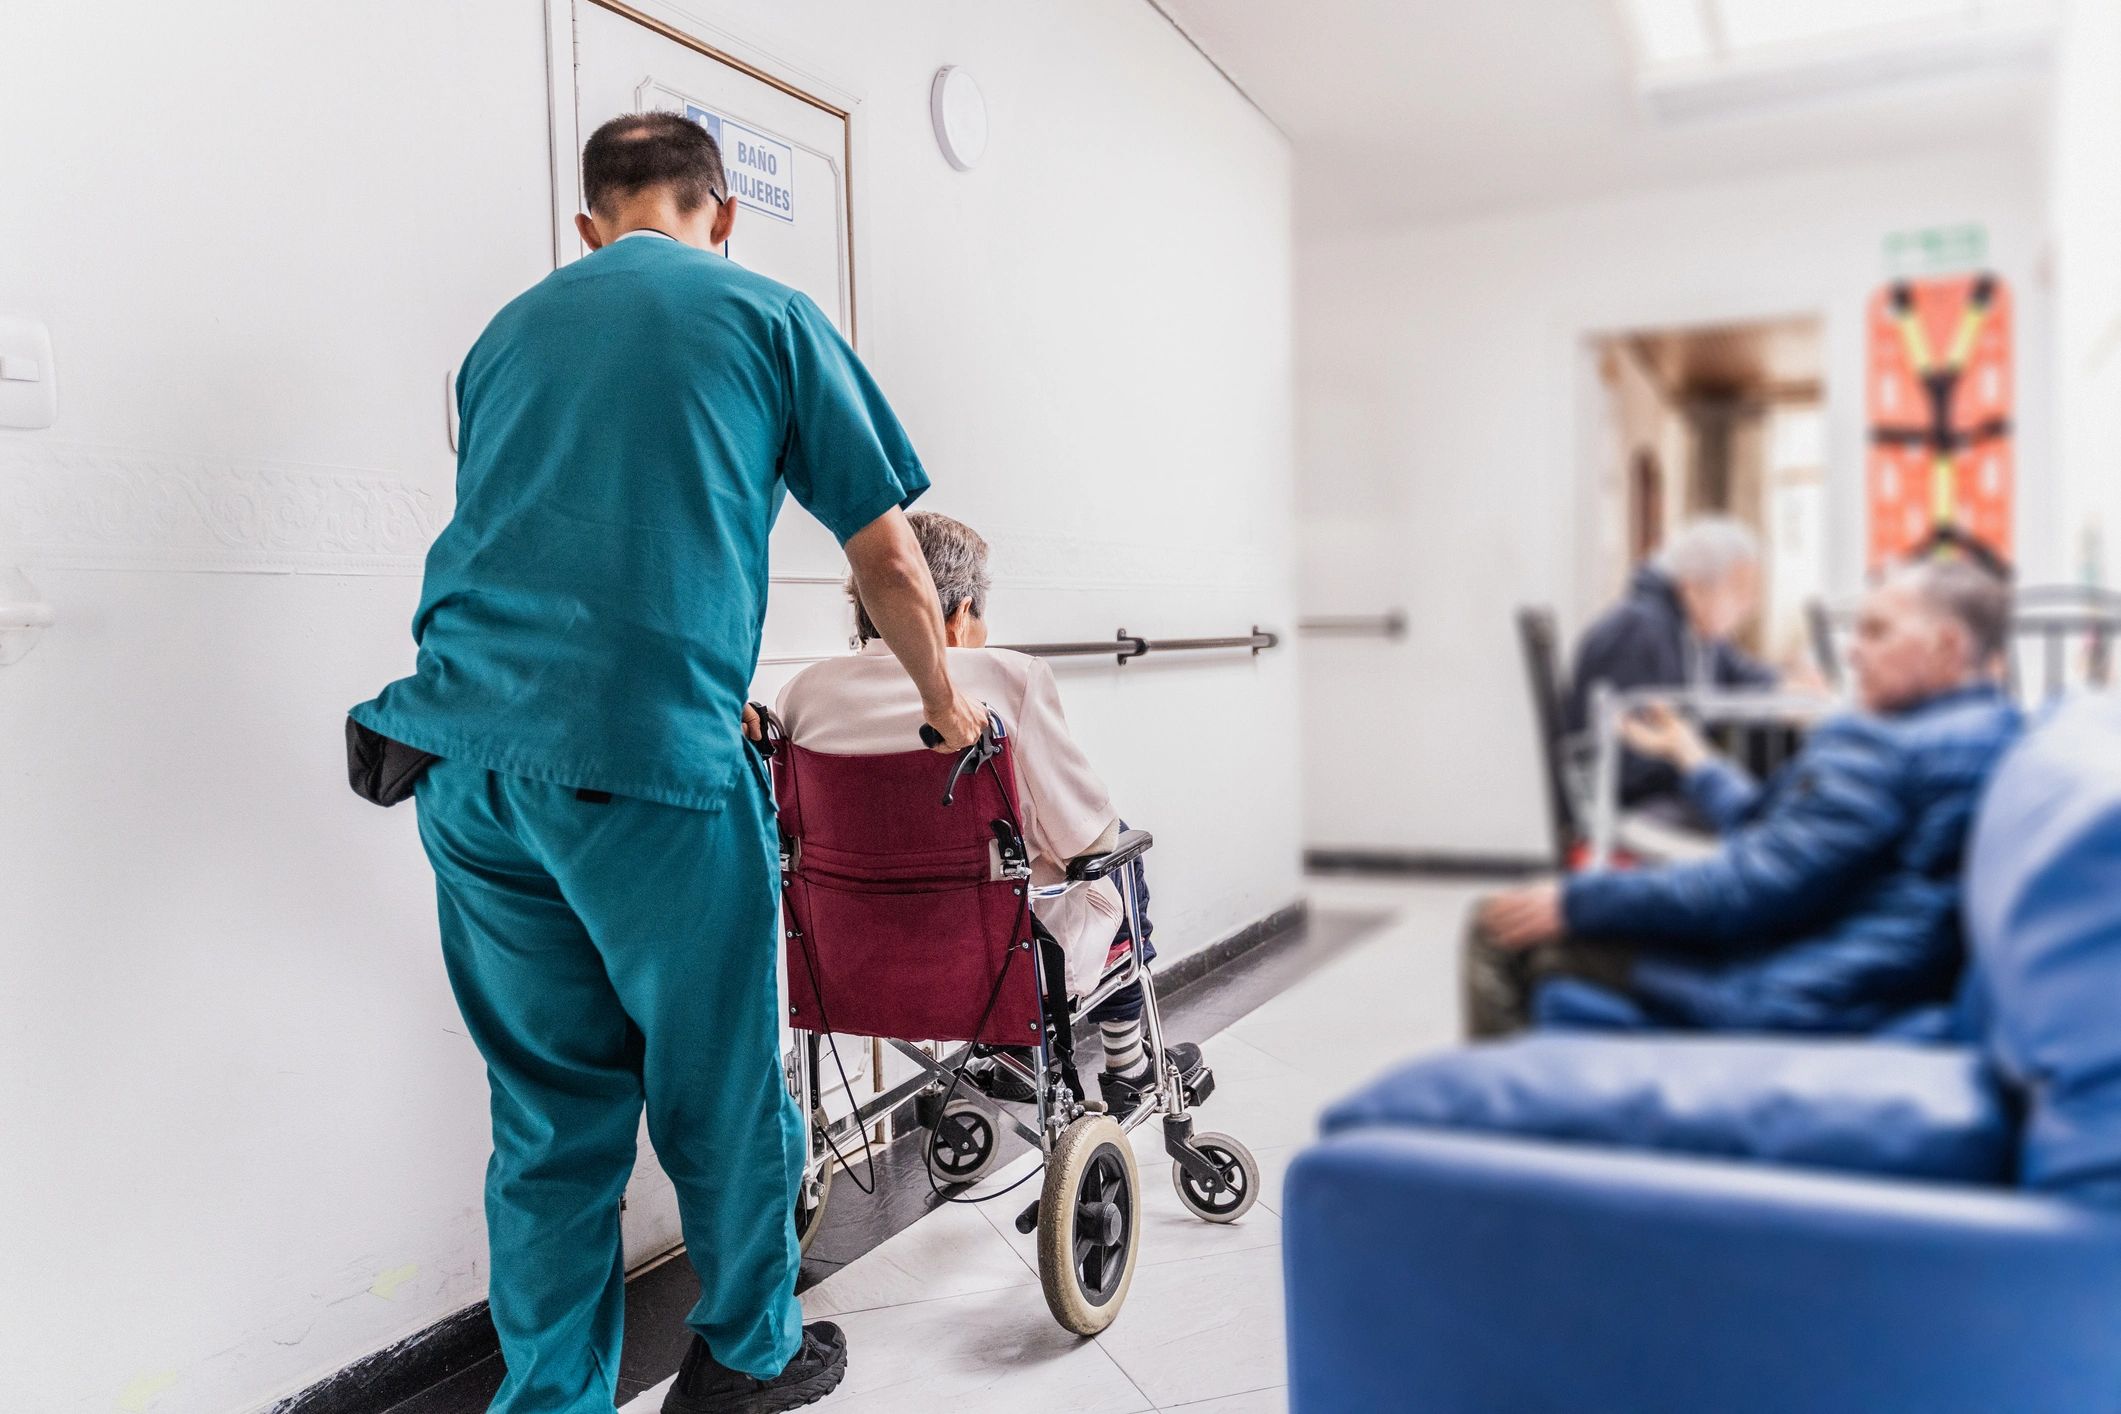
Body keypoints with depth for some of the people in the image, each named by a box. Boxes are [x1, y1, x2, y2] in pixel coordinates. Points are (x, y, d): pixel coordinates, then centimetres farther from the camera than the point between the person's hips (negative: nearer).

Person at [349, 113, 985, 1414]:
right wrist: (946, 701, 24)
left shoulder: (512, 328, 23)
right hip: (650, 757, -5)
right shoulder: (766, 314, 8)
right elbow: (887, 553, 7)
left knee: (551, 1104, 13)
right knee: (720, 1081, 12)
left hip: (468, 745, 5)